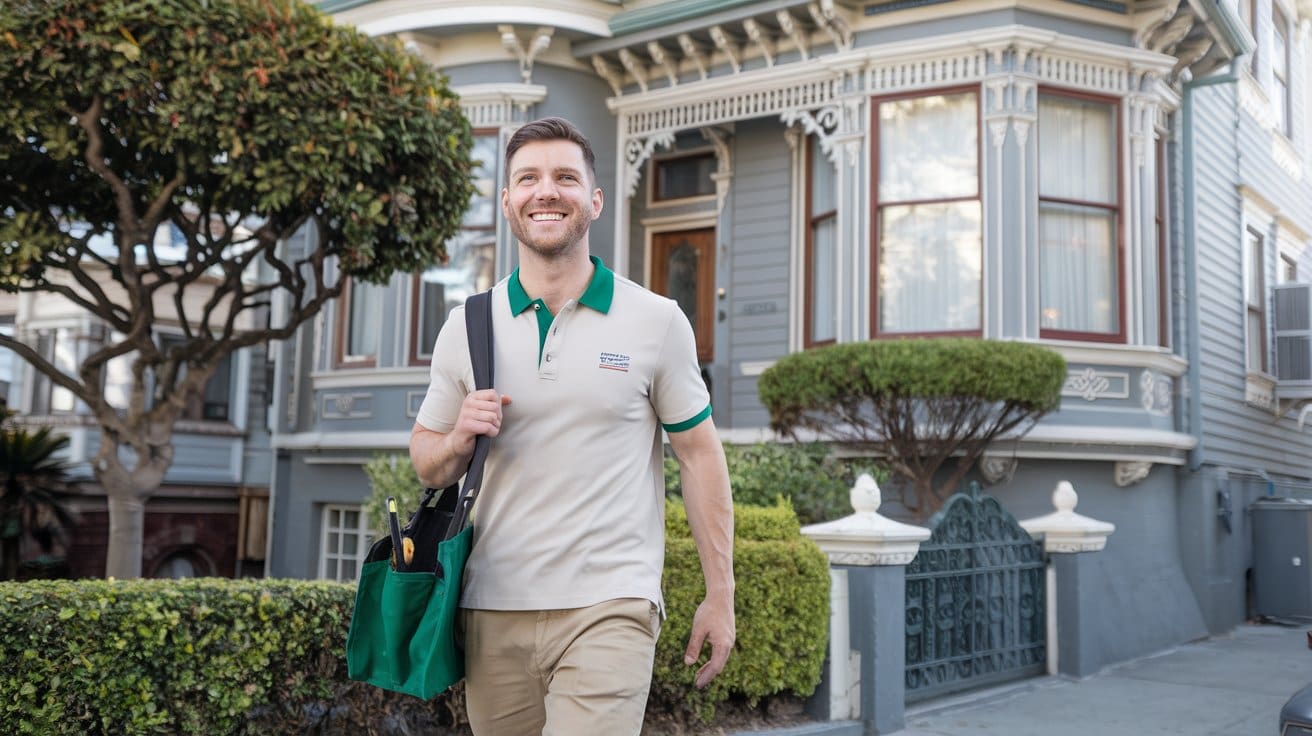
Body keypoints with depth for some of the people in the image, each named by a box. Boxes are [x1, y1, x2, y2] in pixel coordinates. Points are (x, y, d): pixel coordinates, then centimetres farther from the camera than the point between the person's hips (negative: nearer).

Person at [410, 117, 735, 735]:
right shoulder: (467, 326, 6)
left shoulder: (656, 322, 0)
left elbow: (698, 455, 3)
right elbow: (425, 462, 14)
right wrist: (458, 441, -10)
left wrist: (720, 594, 1)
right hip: (494, 611, 3)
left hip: (609, 608, -3)